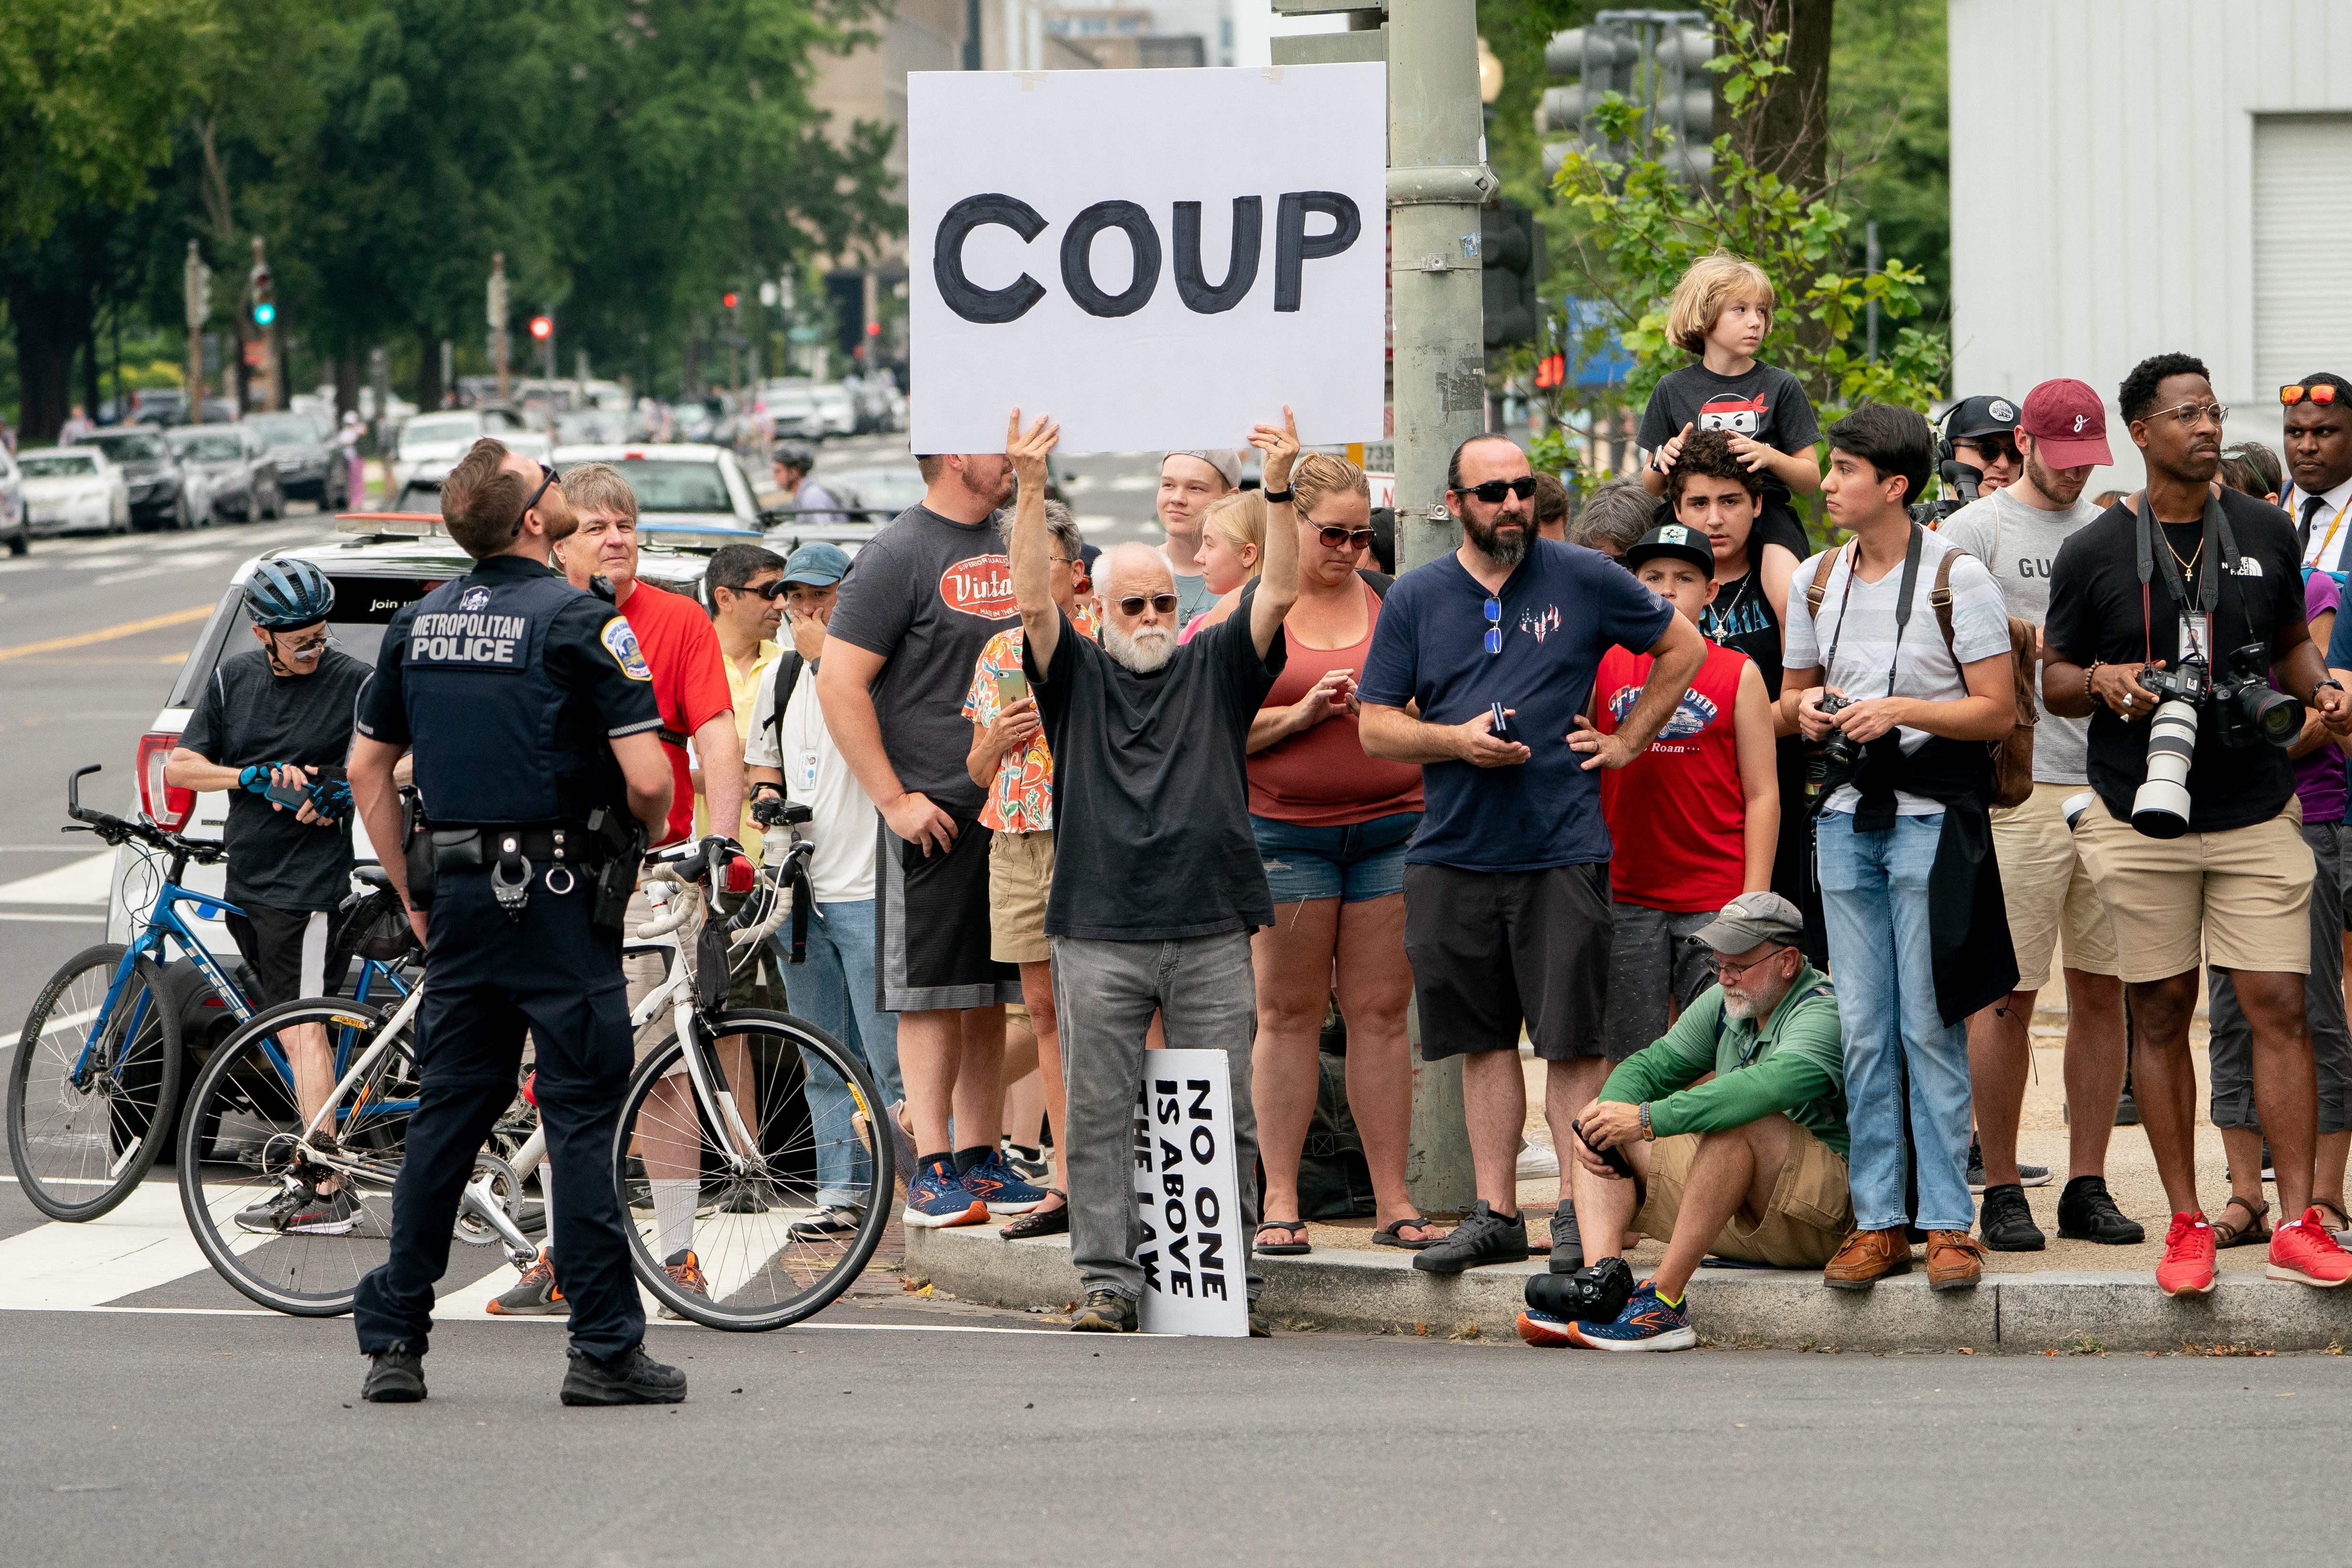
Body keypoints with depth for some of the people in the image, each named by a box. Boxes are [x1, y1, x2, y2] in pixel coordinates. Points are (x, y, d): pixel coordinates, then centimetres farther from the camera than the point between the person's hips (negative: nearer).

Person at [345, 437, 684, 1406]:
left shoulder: (419, 623, 8)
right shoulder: (577, 620, -11)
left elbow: (366, 770, 14)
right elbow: (647, 779, -17)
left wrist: (414, 894, 20)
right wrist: (652, 835, 5)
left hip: (459, 892, 6)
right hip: (560, 895, -6)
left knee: (446, 1113, 11)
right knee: (582, 1118, -2)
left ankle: (392, 1342, 11)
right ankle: (606, 1351, -1)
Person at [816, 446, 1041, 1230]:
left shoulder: (1015, 546, 13)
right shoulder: (899, 555, -9)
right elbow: (839, 683, -13)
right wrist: (894, 798, -15)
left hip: (1014, 807, 7)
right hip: (933, 812, -7)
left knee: (991, 997, 9)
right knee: (932, 996, -4)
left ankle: (981, 1161, 14)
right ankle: (931, 1170, -3)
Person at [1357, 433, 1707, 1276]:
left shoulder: (1583, 579, 2)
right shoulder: (1415, 598, 7)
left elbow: (1684, 647, 12)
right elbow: (1376, 727, 6)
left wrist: (1627, 741, 4)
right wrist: (1456, 739, -11)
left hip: (1563, 850, -3)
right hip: (1453, 853, 3)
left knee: (1573, 1039, -5)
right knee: (1483, 1040, 8)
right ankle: (1496, 1213, 14)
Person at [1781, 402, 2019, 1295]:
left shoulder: (1956, 576, -6)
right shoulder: (1815, 580, 10)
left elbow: (1998, 711, -7)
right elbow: (1793, 693, 22)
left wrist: (1900, 709, -18)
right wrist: (1806, 707, -1)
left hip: (1933, 815, -5)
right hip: (1847, 817, 5)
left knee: (1930, 1027, -5)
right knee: (1862, 1029, 4)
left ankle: (1948, 1222, 0)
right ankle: (1877, 1221, 8)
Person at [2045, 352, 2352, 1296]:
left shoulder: (2266, 534, 9)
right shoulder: (2093, 553, 1)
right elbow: (2054, 681, 7)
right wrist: (2102, 681, -15)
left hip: (2257, 810, 1)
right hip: (2141, 819, -1)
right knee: (2161, 1014, 2)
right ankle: (2186, 1223, 10)